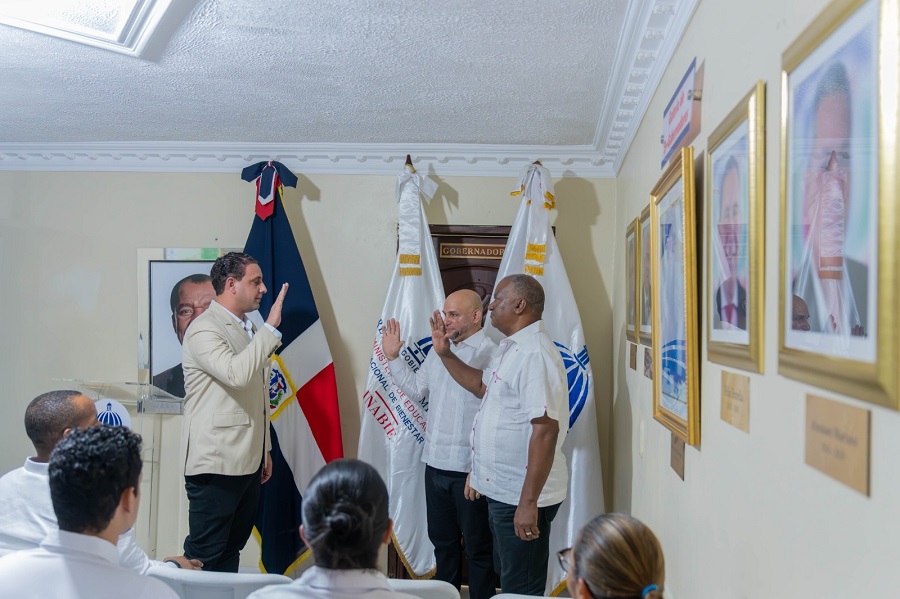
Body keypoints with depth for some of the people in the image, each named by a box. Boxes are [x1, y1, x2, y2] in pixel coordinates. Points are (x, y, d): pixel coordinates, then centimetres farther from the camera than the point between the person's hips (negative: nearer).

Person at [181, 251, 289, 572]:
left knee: (232, 549, 16)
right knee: (206, 556, 1)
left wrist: (265, 449, 20)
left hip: (248, 461, 8)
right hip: (215, 464, -8)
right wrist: (271, 328, -25)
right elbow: (237, 374, -31)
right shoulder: (204, 329, -13)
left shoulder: (249, 330, 14)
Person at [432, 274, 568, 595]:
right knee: (507, 574, 24)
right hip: (501, 489, 10)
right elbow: (483, 386, 27)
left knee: (521, 588, 6)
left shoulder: (535, 354, -22)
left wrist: (528, 502, -28)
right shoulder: (510, 348, 10)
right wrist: (445, 354, 17)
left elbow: (545, 429, -28)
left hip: (521, 497, -10)